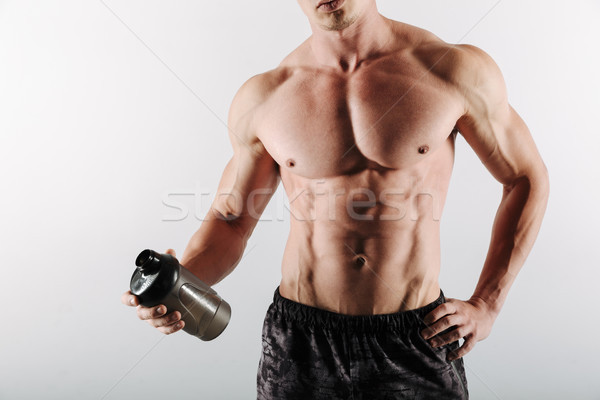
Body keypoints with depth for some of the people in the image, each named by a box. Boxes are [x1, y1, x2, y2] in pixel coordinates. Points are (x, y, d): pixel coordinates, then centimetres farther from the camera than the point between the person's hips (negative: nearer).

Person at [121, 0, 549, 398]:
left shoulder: (455, 70, -7)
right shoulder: (262, 98, -3)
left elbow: (527, 178, 4)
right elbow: (229, 221, 6)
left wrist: (486, 304, -1)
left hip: (416, 341, 0)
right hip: (299, 344, 2)